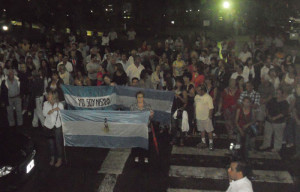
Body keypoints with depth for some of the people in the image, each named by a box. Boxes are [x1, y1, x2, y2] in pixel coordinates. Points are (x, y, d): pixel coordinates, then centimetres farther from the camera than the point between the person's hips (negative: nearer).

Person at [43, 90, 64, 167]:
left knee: (58, 143, 1)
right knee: (51, 143, 13)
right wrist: (52, 110, -20)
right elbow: (44, 114, -11)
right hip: (49, 126, 3)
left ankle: (59, 159, 16)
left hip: (57, 126, -3)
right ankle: (52, 157, 31)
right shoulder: (46, 104, -1)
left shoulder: (60, 105, -10)